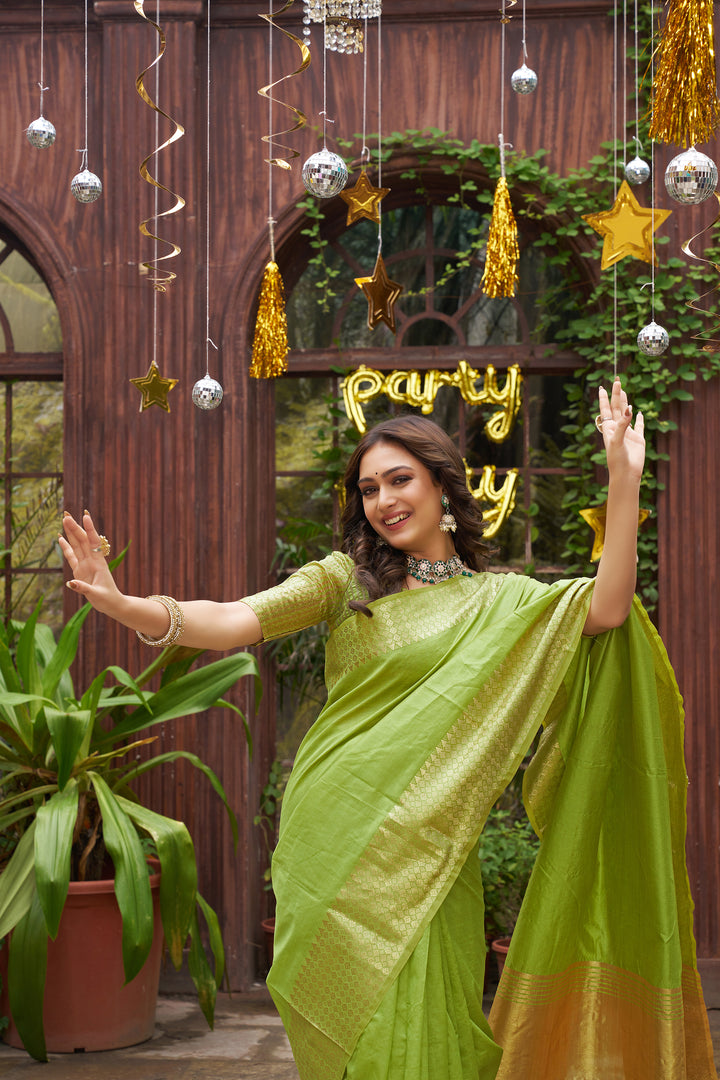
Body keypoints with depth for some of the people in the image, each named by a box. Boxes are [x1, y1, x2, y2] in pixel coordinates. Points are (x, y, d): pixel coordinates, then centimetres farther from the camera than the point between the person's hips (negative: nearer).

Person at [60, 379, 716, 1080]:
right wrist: (123, 605, -24)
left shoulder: (499, 600, 7)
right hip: (328, 836, 1)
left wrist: (623, 481, -15)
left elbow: (604, 612, -10)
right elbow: (236, 621, -7)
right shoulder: (345, 580, 7)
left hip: (421, 852, -1)